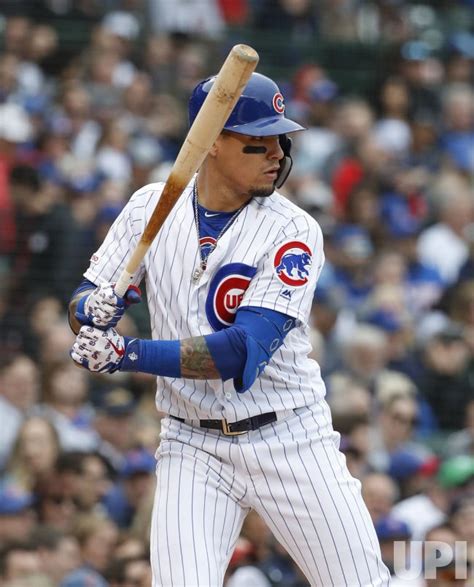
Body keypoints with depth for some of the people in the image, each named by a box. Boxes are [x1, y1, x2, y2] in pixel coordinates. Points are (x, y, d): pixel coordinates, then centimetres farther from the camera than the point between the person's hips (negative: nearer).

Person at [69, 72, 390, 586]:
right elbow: (82, 309, 3)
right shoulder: (151, 207, -1)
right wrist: (95, 308, -21)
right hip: (193, 447, 1)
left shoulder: (293, 232, -13)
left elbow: (245, 352, -23)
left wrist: (129, 355, -30)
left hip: (290, 442, -1)